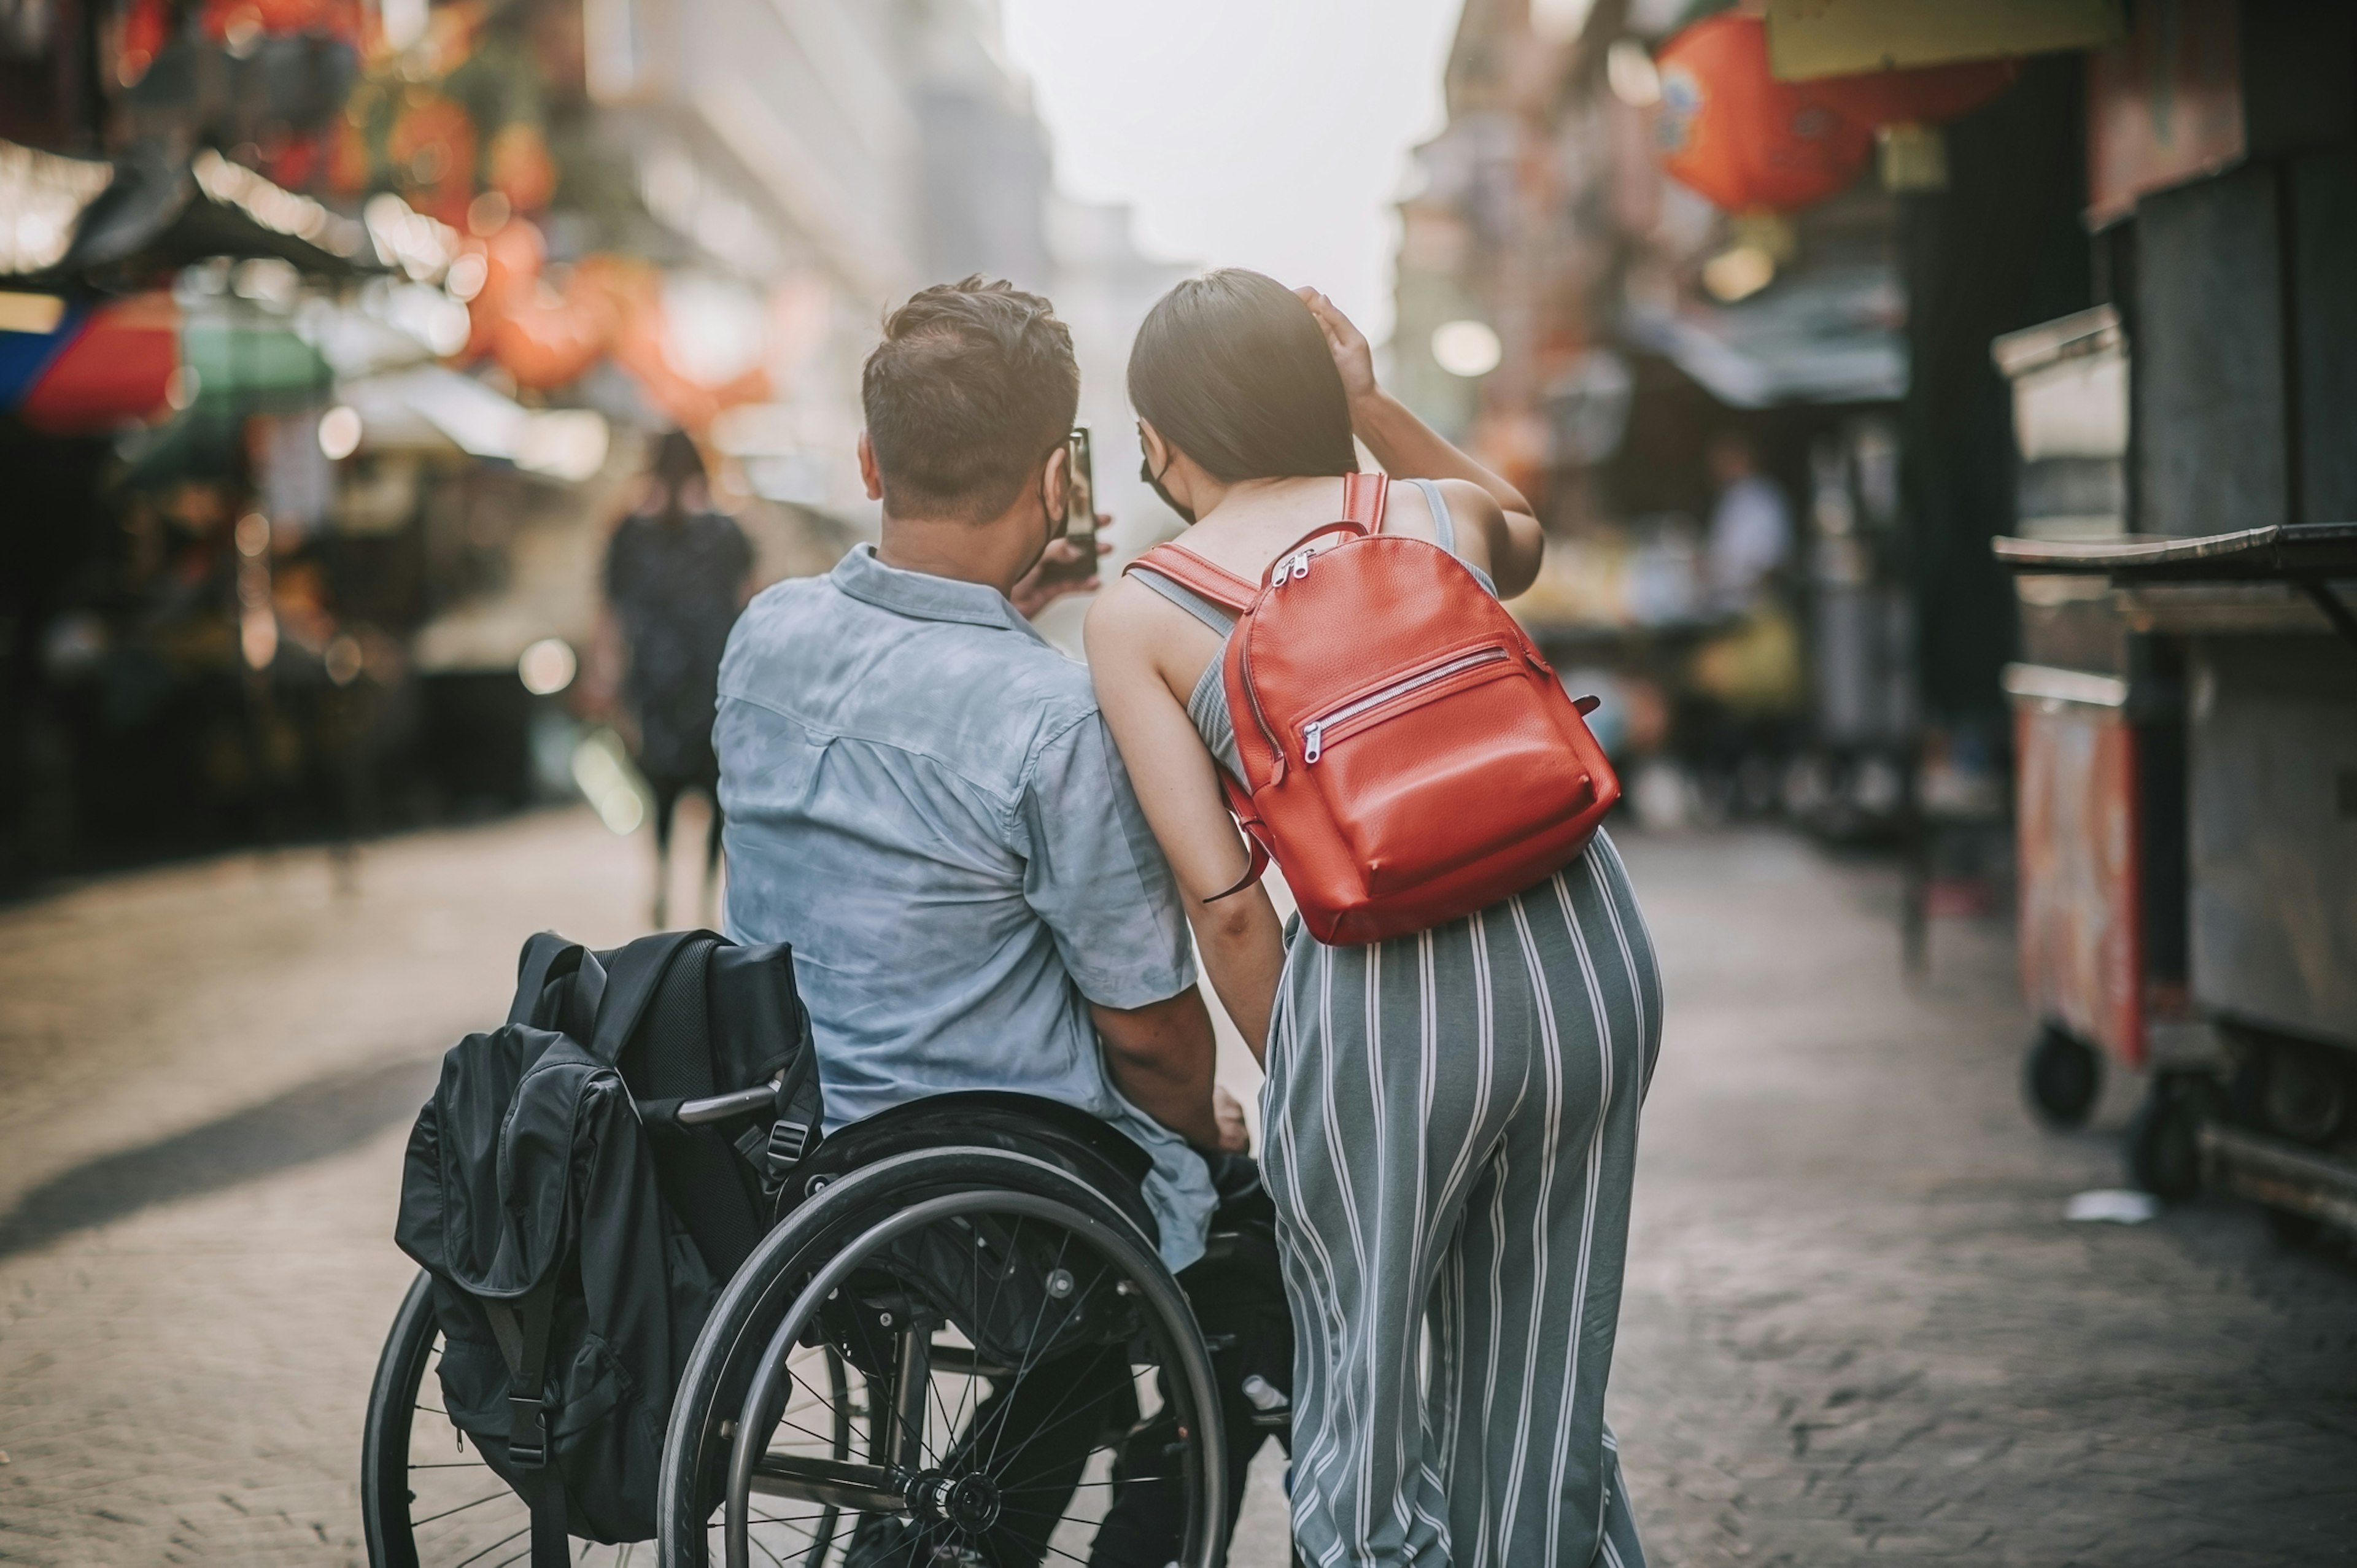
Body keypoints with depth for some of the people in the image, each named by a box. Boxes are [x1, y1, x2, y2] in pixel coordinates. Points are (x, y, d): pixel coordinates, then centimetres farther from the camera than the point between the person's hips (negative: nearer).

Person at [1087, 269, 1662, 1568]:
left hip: (1383, 996, -4)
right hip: (1585, 948, 4)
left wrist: (1289, 1081, 9)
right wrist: (1374, 410, 26)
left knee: (1371, 1414, 14)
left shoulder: (1136, 616, 1)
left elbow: (1226, 906, -4)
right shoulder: (1447, 516, 9)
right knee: (1540, 1402, 20)